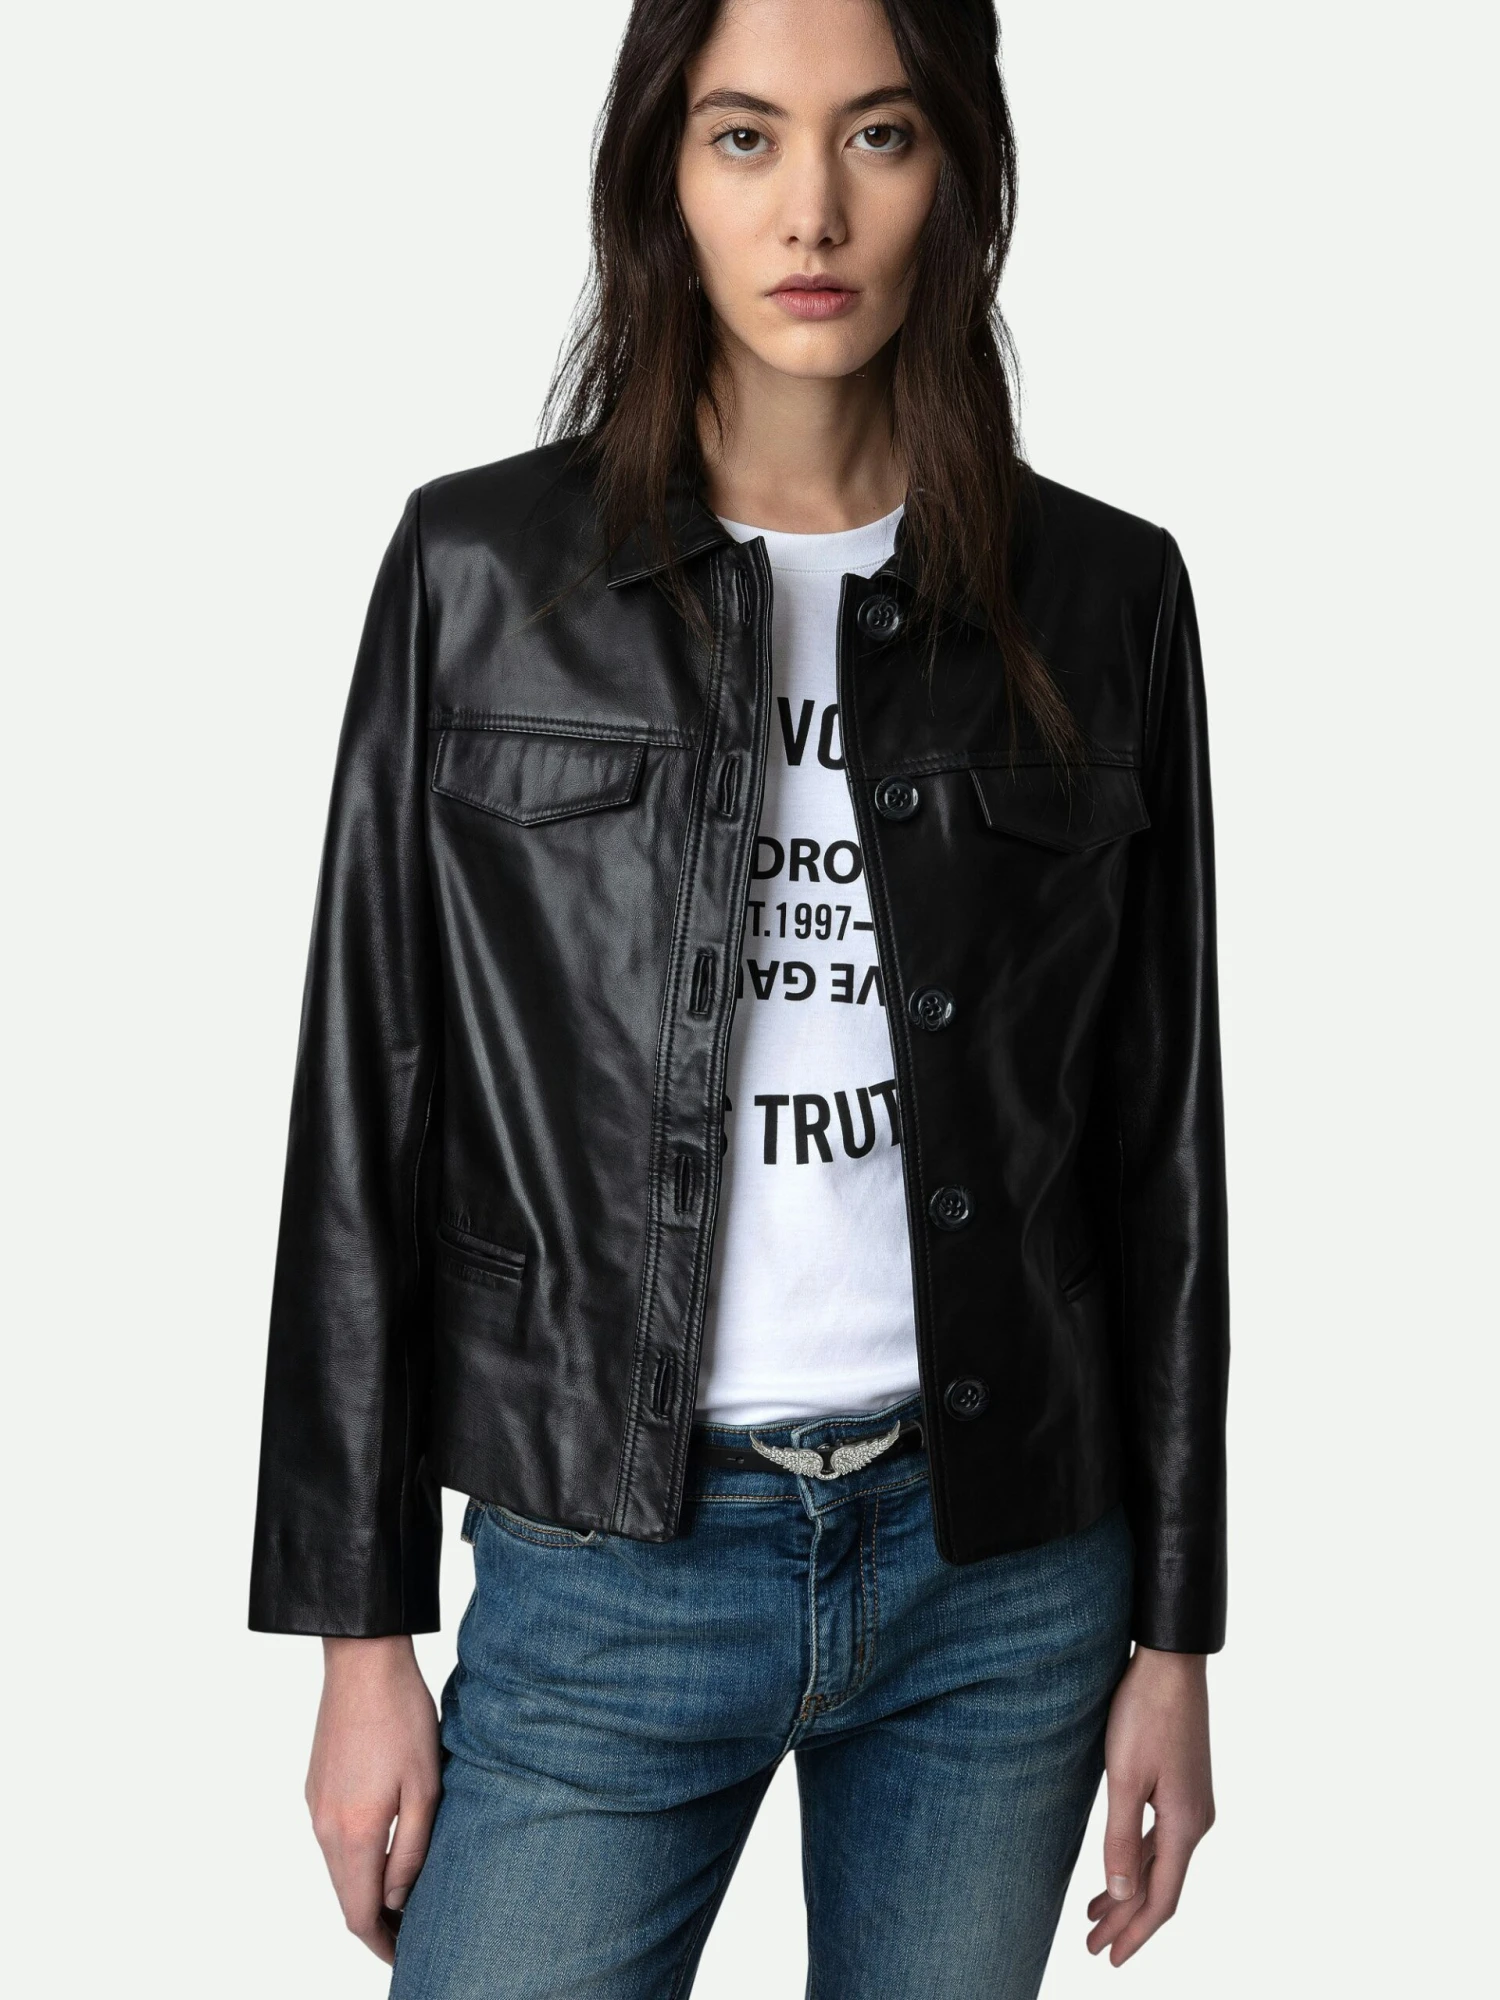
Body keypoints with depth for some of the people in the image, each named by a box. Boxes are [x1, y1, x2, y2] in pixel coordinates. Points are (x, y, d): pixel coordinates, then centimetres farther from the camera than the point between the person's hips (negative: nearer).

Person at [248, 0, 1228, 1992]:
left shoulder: (1103, 596, 1)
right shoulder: (485, 575, -3)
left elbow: (1158, 1138, 5)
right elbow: (367, 1108, -1)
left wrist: (1175, 1625, 6)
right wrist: (359, 1627, -1)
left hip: (1004, 1571, 2)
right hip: (607, 1569, -1)